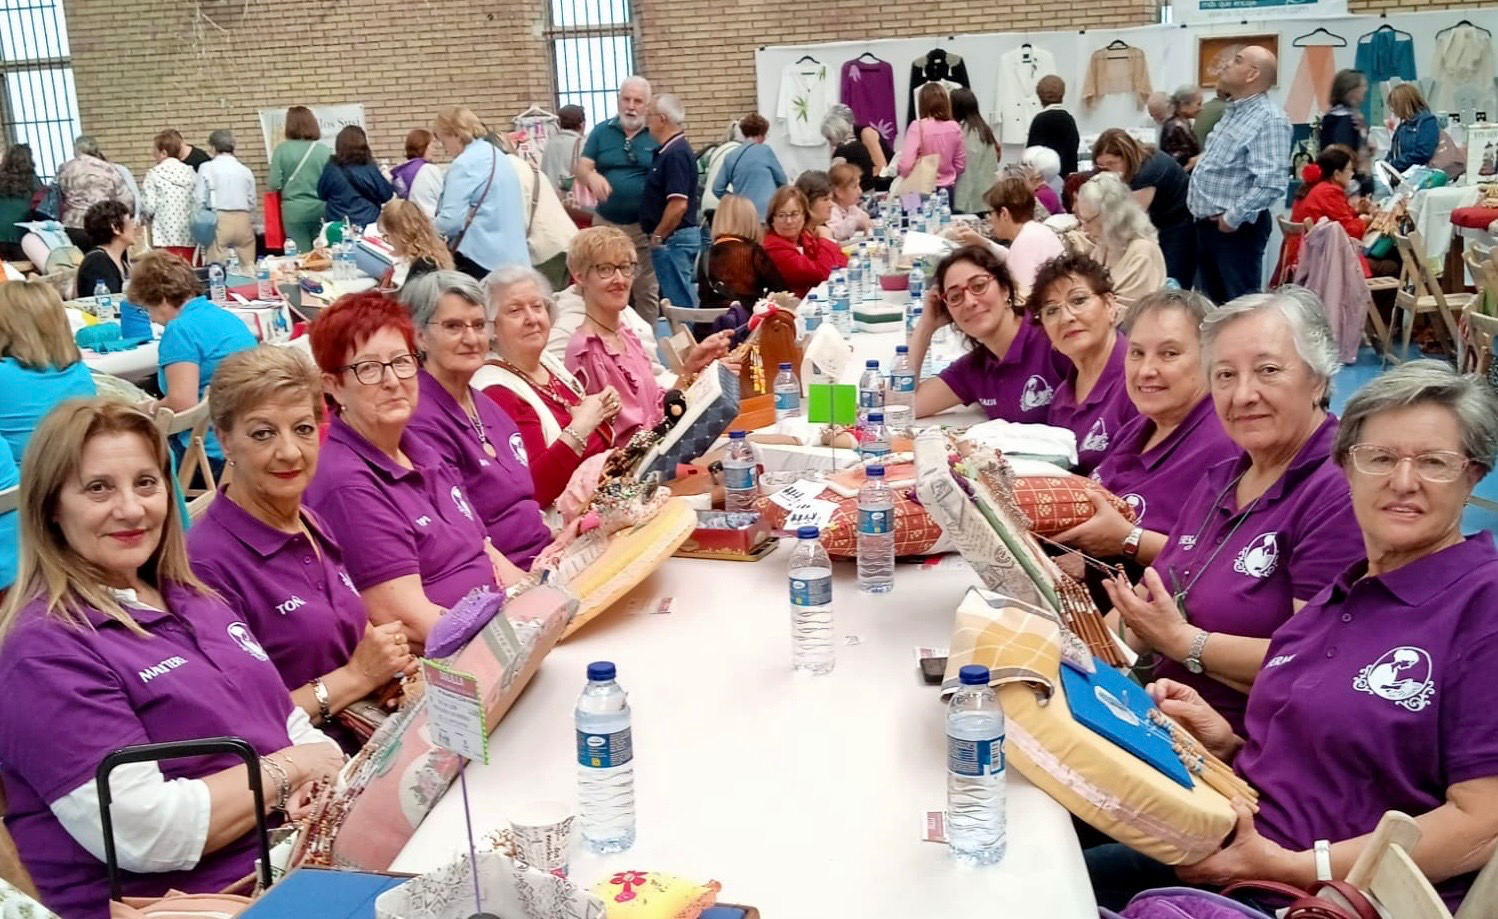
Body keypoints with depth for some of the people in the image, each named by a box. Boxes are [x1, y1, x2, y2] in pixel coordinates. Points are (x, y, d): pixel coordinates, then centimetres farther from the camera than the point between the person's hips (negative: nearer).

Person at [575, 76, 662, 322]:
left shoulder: (657, 137, -1)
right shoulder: (601, 132, 4)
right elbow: (582, 168, -2)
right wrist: (592, 176, -27)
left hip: (643, 225, -2)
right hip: (605, 223, 2)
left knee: (646, 290, 4)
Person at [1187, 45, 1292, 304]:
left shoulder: (1269, 118, -18)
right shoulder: (1233, 110, 13)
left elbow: (1271, 183, -27)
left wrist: (1233, 217, -22)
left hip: (1235, 228, -10)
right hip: (1207, 223, 10)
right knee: (1211, 301, 18)